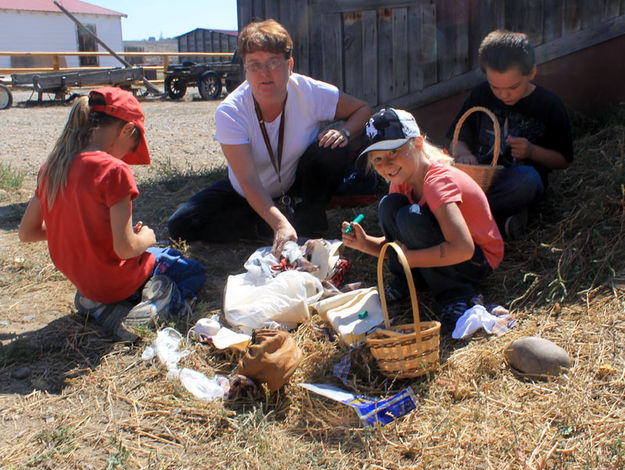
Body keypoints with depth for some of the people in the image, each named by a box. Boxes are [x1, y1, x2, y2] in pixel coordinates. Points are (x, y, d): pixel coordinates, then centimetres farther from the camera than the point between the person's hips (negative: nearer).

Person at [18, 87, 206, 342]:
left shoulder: (51, 167, -3)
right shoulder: (114, 170, -24)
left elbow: (26, 232, 7)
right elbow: (125, 247, -25)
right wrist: (146, 237, -3)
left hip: (80, 279, 7)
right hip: (118, 281, -6)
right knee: (195, 272, 19)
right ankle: (154, 305, -10)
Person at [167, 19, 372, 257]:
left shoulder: (310, 92, -21)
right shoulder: (230, 112, -25)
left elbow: (364, 109, -4)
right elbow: (249, 181, -31)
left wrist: (344, 132, -27)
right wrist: (280, 223, -47)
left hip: (297, 187, 0)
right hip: (248, 196, 1)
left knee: (331, 151, -29)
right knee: (180, 225, -18)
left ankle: (307, 219, -7)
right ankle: (289, 218, -13)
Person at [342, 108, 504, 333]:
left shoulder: (438, 181, -28)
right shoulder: (402, 181, -2)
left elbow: (462, 249, -39)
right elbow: (396, 242, 3)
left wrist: (408, 258, -30)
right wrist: (365, 243, -16)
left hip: (479, 259, -7)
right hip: (443, 251, 7)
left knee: (411, 217, -31)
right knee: (389, 205, -14)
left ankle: (455, 293, -15)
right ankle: (406, 281, 1)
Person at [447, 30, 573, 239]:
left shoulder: (548, 104, 0)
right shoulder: (480, 94, 6)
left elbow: (563, 160, 6)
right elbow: (459, 139, 12)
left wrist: (532, 151, -13)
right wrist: (464, 154, -12)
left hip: (518, 182, -2)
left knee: (527, 177, -40)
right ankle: (500, 215, -27)